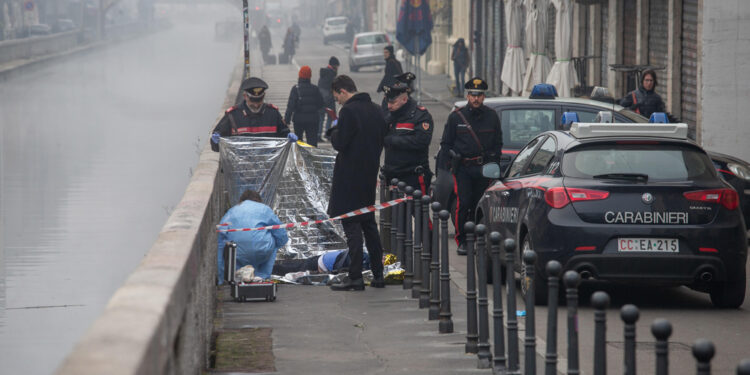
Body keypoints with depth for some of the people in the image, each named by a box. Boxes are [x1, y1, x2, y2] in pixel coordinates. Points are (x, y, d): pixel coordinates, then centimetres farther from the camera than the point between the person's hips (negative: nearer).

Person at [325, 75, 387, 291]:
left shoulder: (349, 111, -16)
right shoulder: (375, 110, 9)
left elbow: (340, 143, -17)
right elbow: (381, 141, 15)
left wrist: (333, 132, 1)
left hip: (349, 176, -8)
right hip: (369, 175, 8)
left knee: (351, 226, -5)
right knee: (369, 224, 15)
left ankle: (355, 278, -5)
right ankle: (378, 275, 17)